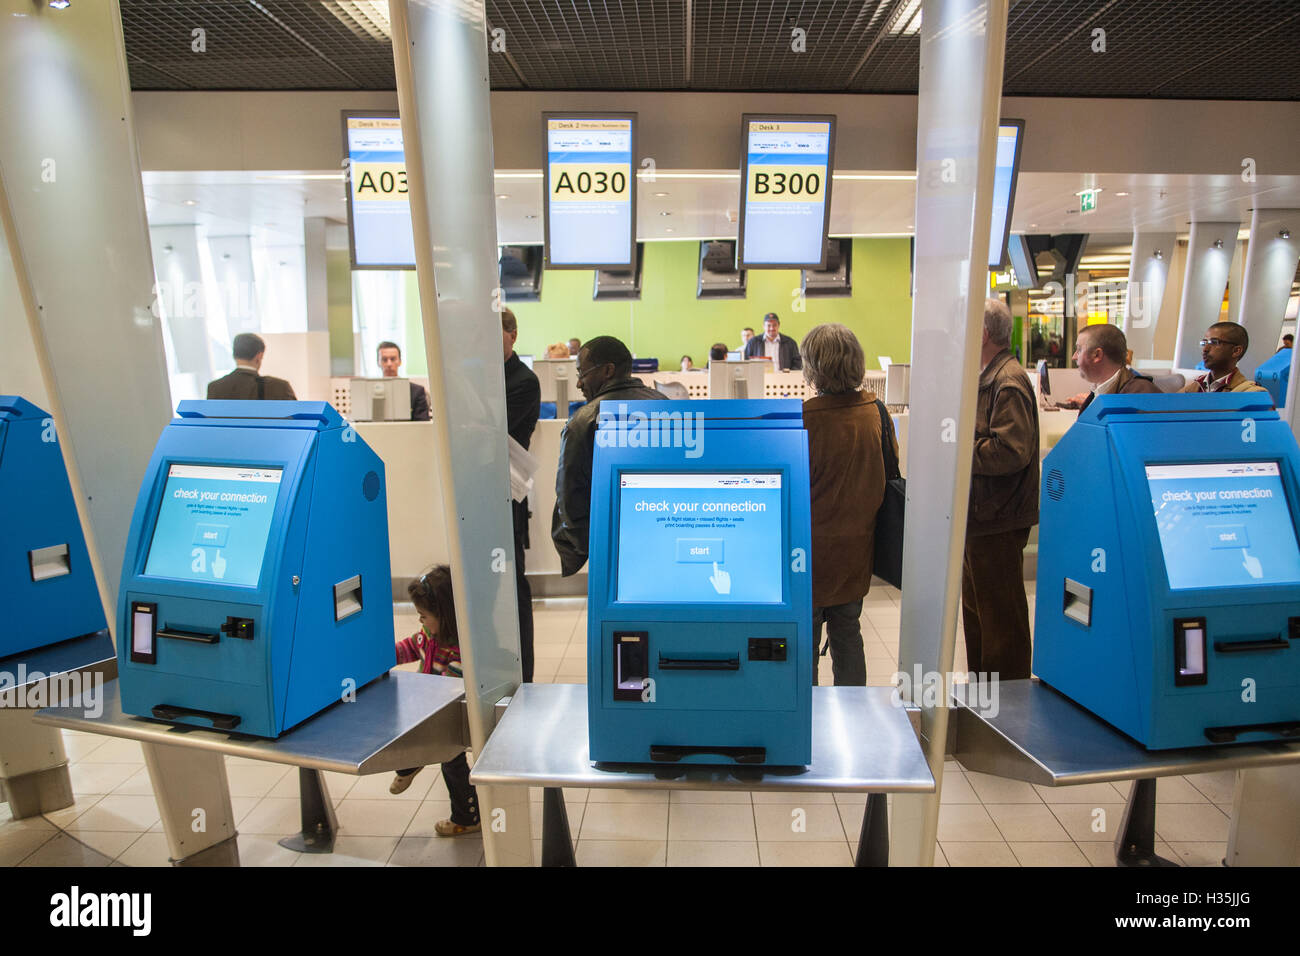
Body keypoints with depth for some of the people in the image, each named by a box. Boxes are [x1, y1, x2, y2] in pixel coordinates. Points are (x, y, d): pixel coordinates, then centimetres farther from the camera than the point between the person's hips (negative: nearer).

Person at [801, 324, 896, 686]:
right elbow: (890, 474, 6)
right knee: (848, 633, 19)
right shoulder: (876, 411, -4)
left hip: (813, 548, -5)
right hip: (857, 547, 5)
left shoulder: (804, 418, -20)